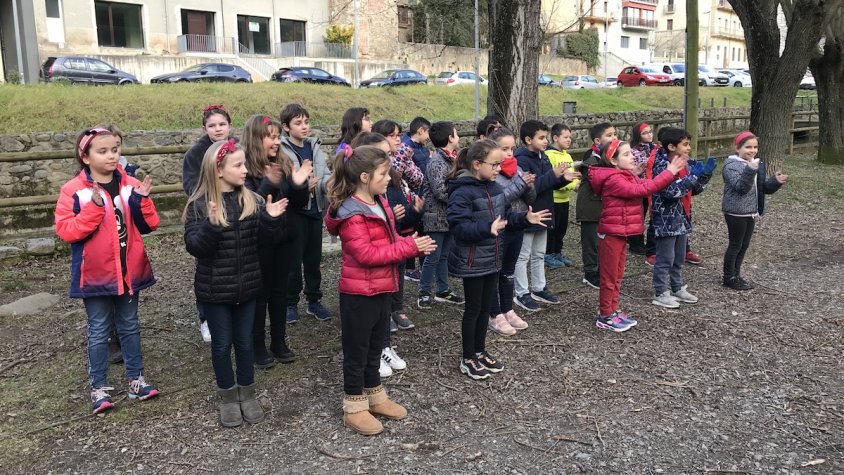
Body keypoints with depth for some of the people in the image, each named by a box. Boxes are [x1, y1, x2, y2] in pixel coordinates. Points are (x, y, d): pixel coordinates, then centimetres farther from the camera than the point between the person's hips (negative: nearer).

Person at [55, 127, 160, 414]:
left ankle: (136, 379, 27)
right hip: (96, 273, -3)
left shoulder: (130, 185, 1)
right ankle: (98, 387, 21)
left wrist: (142, 200, -16)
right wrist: (94, 207, -26)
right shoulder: (74, 190, -9)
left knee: (130, 326, 15)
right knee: (99, 330, 8)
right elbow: (65, 230, -16)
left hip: (129, 270, 3)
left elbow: (148, 225, 1)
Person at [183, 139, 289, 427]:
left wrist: (272, 219, -22)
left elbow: (269, 239, -3)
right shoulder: (199, 205, -12)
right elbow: (194, 247, -18)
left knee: (244, 342, 15)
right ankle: (228, 398, 29)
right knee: (222, 344, 11)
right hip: (214, 290, -3)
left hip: (247, 286, 3)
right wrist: (212, 225, -34)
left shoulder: (252, 201, -2)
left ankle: (247, 395, 32)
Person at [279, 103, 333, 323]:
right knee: (293, 259, 4)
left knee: (314, 258, 15)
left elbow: (326, 173, 3)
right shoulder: (282, 150, -10)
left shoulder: (315, 146, 8)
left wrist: (329, 182, -18)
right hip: (294, 210, -5)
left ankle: (314, 301, 27)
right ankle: (291, 303, 19)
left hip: (315, 209, 5)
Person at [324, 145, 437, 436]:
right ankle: (354, 409, 20)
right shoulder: (352, 214, -21)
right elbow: (366, 254, -26)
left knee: (374, 348, 21)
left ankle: (375, 398, 36)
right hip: (359, 293, -9)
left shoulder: (379, 203, 8)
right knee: (356, 351, 6)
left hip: (382, 289, 9)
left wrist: (414, 246, -4)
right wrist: (409, 246, -23)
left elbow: (390, 241, 16)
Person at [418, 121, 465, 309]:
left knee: (444, 255, 16)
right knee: (433, 257, 0)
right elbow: (439, 191, -24)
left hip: (449, 216, 8)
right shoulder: (437, 161, -17)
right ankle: (424, 293, 12)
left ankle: (443, 291, 27)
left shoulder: (451, 159, 10)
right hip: (437, 217, -8)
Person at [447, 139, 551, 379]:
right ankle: (467, 359, 19)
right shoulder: (462, 192, -20)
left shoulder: (494, 188, 6)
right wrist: (487, 228, -37)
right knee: (473, 308, 4)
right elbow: (458, 227, -27)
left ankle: (480, 351, 33)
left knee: (486, 307, 17)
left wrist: (525, 218, -1)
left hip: (492, 258, 8)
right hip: (472, 262, -8)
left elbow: (506, 217, 15)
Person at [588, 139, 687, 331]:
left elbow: (646, 184, 5)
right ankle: (605, 317, 10)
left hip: (621, 233, 9)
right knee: (609, 277, 0)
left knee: (617, 275, 16)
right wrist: (669, 173, -24)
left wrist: (672, 172, -7)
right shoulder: (613, 180, -20)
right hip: (611, 233, -9)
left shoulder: (626, 176, 11)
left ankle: (613, 311, 26)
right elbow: (641, 190, -27)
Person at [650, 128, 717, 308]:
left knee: (679, 257, 18)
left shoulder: (686, 165, 9)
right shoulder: (662, 165, -17)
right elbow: (670, 191, -28)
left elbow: (695, 189, 15)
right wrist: (693, 176, -26)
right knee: (665, 258, 0)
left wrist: (705, 174, -1)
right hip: (666, 218, -9)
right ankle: (661, 294, 9)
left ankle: (678, 288, 32)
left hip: (682, 218, 9)